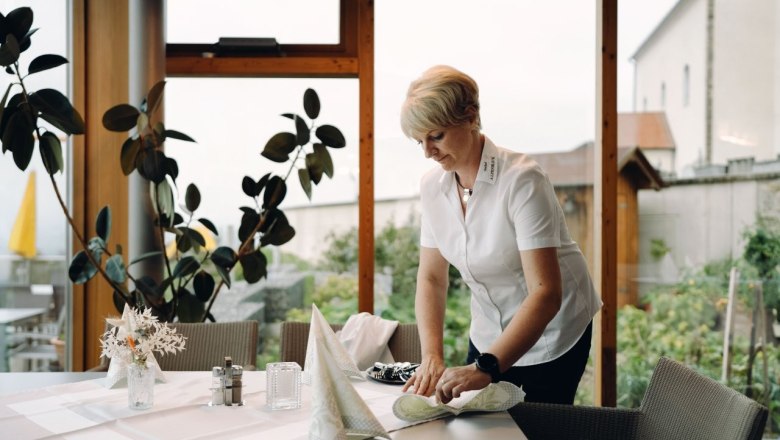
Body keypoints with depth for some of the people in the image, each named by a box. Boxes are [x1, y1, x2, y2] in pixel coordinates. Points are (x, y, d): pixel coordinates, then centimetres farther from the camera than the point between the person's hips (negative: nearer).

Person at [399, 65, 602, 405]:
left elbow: (546, 294, -32)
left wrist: (485, 368, -41)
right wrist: (432, 356, -20)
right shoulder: (432, 186, -8)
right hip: (490, 336, 5)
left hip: (550, 335, -5)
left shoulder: (521, 180, -27)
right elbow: (431, 278, -5)